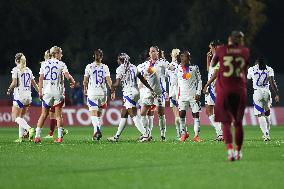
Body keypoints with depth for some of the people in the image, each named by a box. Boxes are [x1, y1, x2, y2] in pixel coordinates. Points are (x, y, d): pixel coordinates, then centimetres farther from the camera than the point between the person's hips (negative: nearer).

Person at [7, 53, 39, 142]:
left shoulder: (16, 70, -7)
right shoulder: (28, 70, 11)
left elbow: (14, 83, -14)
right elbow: (34, 84, 13)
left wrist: (9, 90, 3)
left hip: (19, 95, -6)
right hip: (28, 96, 6)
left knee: (16, 117, -4)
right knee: (21, 117, 16)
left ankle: (29, 129, -26)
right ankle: (21, 136, 9)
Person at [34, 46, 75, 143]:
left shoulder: (44, 64, 6)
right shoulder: (61, 64, -3)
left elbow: (41, 78, 2)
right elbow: (67, 76, -12)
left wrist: (40, 91, 4)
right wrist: (73, 81, 7)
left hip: (47, 92, 2)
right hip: (58, 92, -2)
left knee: (44, 114, 8)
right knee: (58, 115, 4)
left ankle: (37, 136, 2)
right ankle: (60, 137, 0)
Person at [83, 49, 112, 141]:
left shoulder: (89, 67, -3)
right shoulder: (105, 67, 1)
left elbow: (85, 81, 3)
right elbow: (108, 81, -5)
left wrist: (85, 89, 21)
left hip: (92, 93, -2)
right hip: (102, 93, 2)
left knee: (94, 114, -7)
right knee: (99, 114, 16)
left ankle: (97, 130, -29)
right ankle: (97, 132, 15)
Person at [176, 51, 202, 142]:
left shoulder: (194, 68, 2)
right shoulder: (178, 69, 5)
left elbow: (199, 81, 5)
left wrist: (198, 93, -4)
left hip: (193, 95, -1)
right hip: (182, 95, 1)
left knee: (196, 114, -3)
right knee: (182, 114, -6)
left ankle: (196, 135, -2)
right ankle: (184, 133, 10)